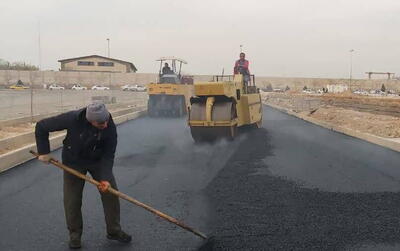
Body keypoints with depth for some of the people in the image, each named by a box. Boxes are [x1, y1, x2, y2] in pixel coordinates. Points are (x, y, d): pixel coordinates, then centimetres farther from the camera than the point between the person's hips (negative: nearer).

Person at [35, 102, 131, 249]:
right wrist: (44, 152, -17)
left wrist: (105, 177, -30)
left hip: (98, 160, 2)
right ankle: (75, 234, 22)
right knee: (72, 199, 0)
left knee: (111, 192, -2)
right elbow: (41, 127, -21)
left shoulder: (110, 127, -27)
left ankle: (114, 231, 15)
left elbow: (108, 155, -19)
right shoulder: (73, 119, -33)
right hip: (73, 161, -1)